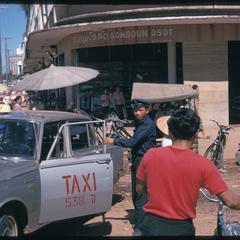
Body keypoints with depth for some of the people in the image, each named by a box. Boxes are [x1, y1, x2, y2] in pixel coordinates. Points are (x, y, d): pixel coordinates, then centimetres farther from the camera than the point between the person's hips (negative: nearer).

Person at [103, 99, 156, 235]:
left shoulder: (148, 124, -15)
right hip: (137, 163, 9)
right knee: (135, 195, 12)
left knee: (141, 197, -10)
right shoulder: (139, 123, 15)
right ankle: (142, 222, 23)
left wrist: (114, 141, -20)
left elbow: (133, 142, -23)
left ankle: (139, 228, -6)